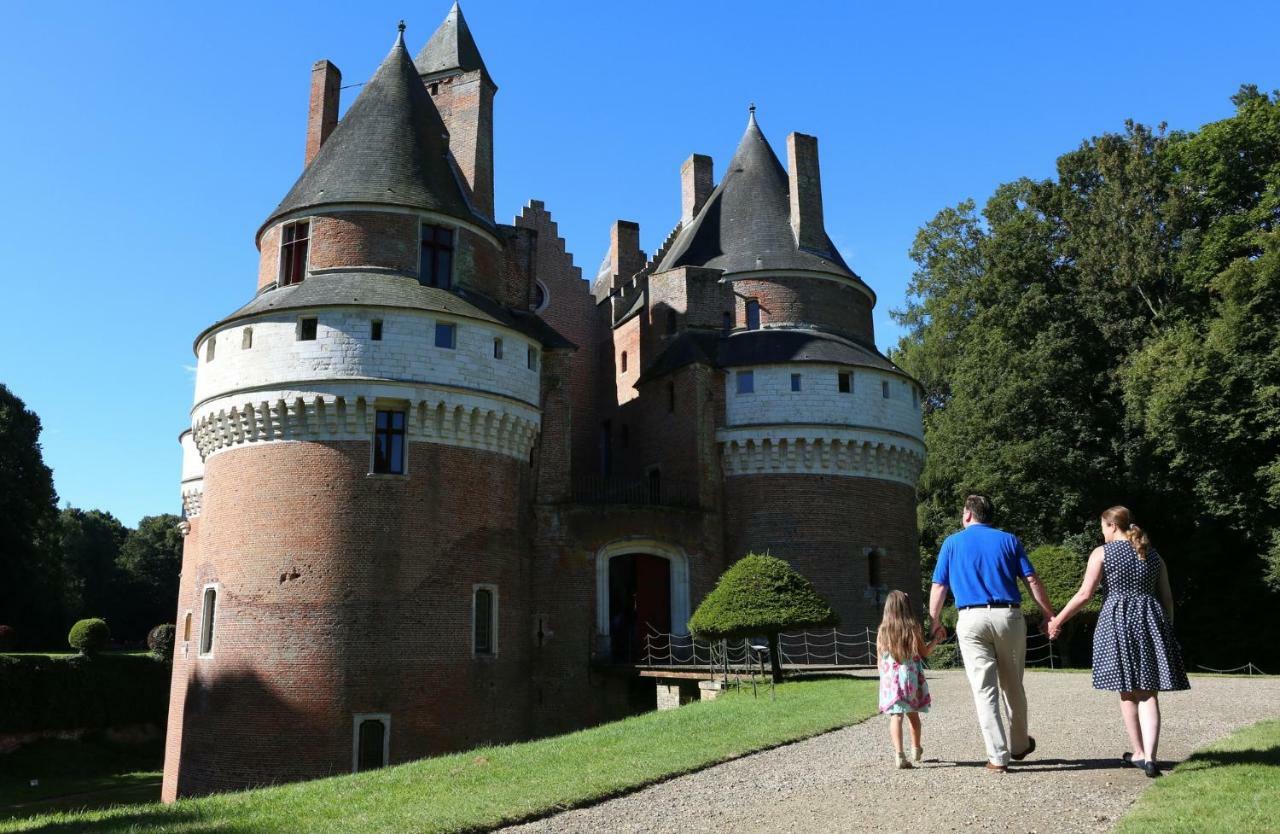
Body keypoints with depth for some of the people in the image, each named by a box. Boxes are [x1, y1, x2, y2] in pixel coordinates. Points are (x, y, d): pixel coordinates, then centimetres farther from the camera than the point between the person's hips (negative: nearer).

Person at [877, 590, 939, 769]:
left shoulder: (883, 631, -1)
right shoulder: (914, 628, -4)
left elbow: (880, 660, 3)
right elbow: (924, 652, 5)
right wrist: (936, 639, 19)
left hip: (890, 680, -1)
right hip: (911, 678, 1)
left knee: (896, 715, -6)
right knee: (913, 714, 18)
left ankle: (899, 753, -21)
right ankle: (916, 750, 35)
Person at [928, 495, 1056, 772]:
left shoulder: (952, 543, 9)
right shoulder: (1008, 540, 10)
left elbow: (938, 587, 7)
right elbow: (1032, 581, 3)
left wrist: (935, 623, 16)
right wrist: (1050, 615, 9)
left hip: (971, 619, -1)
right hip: (1009, 616, 2)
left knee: (984, 689, 1)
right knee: (1013, 686, 16)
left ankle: (998, 756, 0)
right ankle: (1019, 745, 31)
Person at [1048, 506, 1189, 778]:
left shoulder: (1102, 553, -1)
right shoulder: (1153, 555, 13)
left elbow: (1085, 594, -7)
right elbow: (1167, 598, 13)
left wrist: (1058, 620, 1)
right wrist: (1168, 630, 22)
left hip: (1117, 621, -3)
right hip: (1151, 621, 3)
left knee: (1127, 691, 8)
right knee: (1149, 693, 1)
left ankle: (1138, 753, 16)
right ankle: (1149, 756, -11)